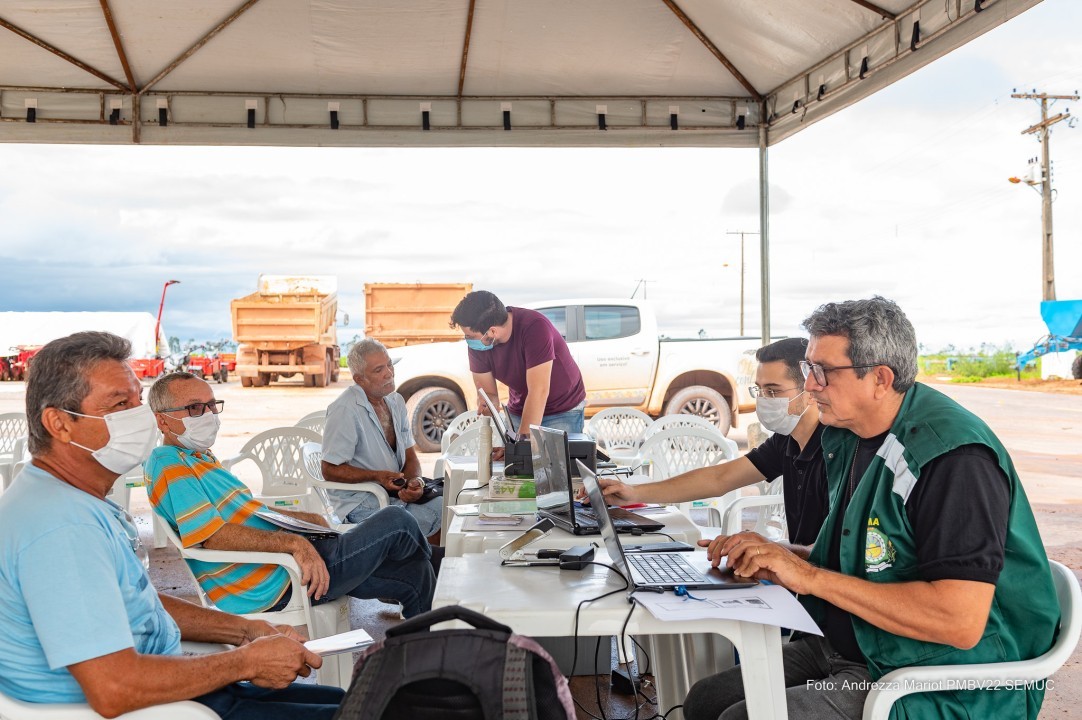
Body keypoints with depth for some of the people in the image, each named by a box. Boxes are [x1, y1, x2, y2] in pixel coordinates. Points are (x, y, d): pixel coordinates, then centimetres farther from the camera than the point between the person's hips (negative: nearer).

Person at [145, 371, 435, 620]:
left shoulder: (199, 458, 19)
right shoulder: (170, 466, -14)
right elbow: (212, 536, -25)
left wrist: (303, 518, 12)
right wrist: (293, 543, -28)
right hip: (276, 587, -11)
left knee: (411, 574, 11)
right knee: (396, 522, -4)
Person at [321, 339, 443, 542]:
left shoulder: (396, 401, 9)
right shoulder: (344, 410, -14)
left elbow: (410, 457, 12)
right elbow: (330, 470, -12)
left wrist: (414, 481, -10)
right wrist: (378, 476, -21)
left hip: (397, 491, 8)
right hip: (360, 501, -7)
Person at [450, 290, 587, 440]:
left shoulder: (534, 327, -31)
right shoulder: (477, 343, -15)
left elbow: (539, 391, -34)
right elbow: (487, 392, -8)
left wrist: (524, 438, -36)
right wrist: (487, 407, -31)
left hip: (563, 411, -4)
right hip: (518, 411, 5)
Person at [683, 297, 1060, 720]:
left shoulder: (954, 456, -23)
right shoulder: (846, 438, 6)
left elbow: (961, 622, -30)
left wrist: (809, 575, -27)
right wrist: (767, 560, -3)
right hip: (846, 649, 9)